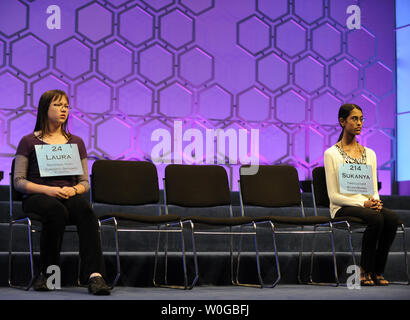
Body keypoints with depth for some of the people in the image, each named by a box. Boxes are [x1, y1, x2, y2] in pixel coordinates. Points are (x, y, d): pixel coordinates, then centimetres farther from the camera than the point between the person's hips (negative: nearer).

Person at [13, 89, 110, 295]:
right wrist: (48, 190, -15)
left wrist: (73, 190, -9)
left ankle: (94, 275, -47)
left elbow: (85, 182, 15)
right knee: (57, 210, -39)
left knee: (84, 209, -35)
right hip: (36, 198, -2)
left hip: (69, 195, 3)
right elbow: (18, 181, 2)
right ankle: (46, 271, -22)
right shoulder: (29, 142, 9)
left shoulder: (76, 142, 19)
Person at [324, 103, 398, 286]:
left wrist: (375, 201, -11)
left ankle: (377, 271, -17)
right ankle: (364, 271, -19)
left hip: (367, 205, 5)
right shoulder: (332, 154, -2)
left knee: (392, 218, -28)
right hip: (343, 208, -5)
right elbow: (333, 195, -7)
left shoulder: (369, 153, 15)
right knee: (376, 218, -35)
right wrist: (362, 204, -20)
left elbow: (374, 189, 14)